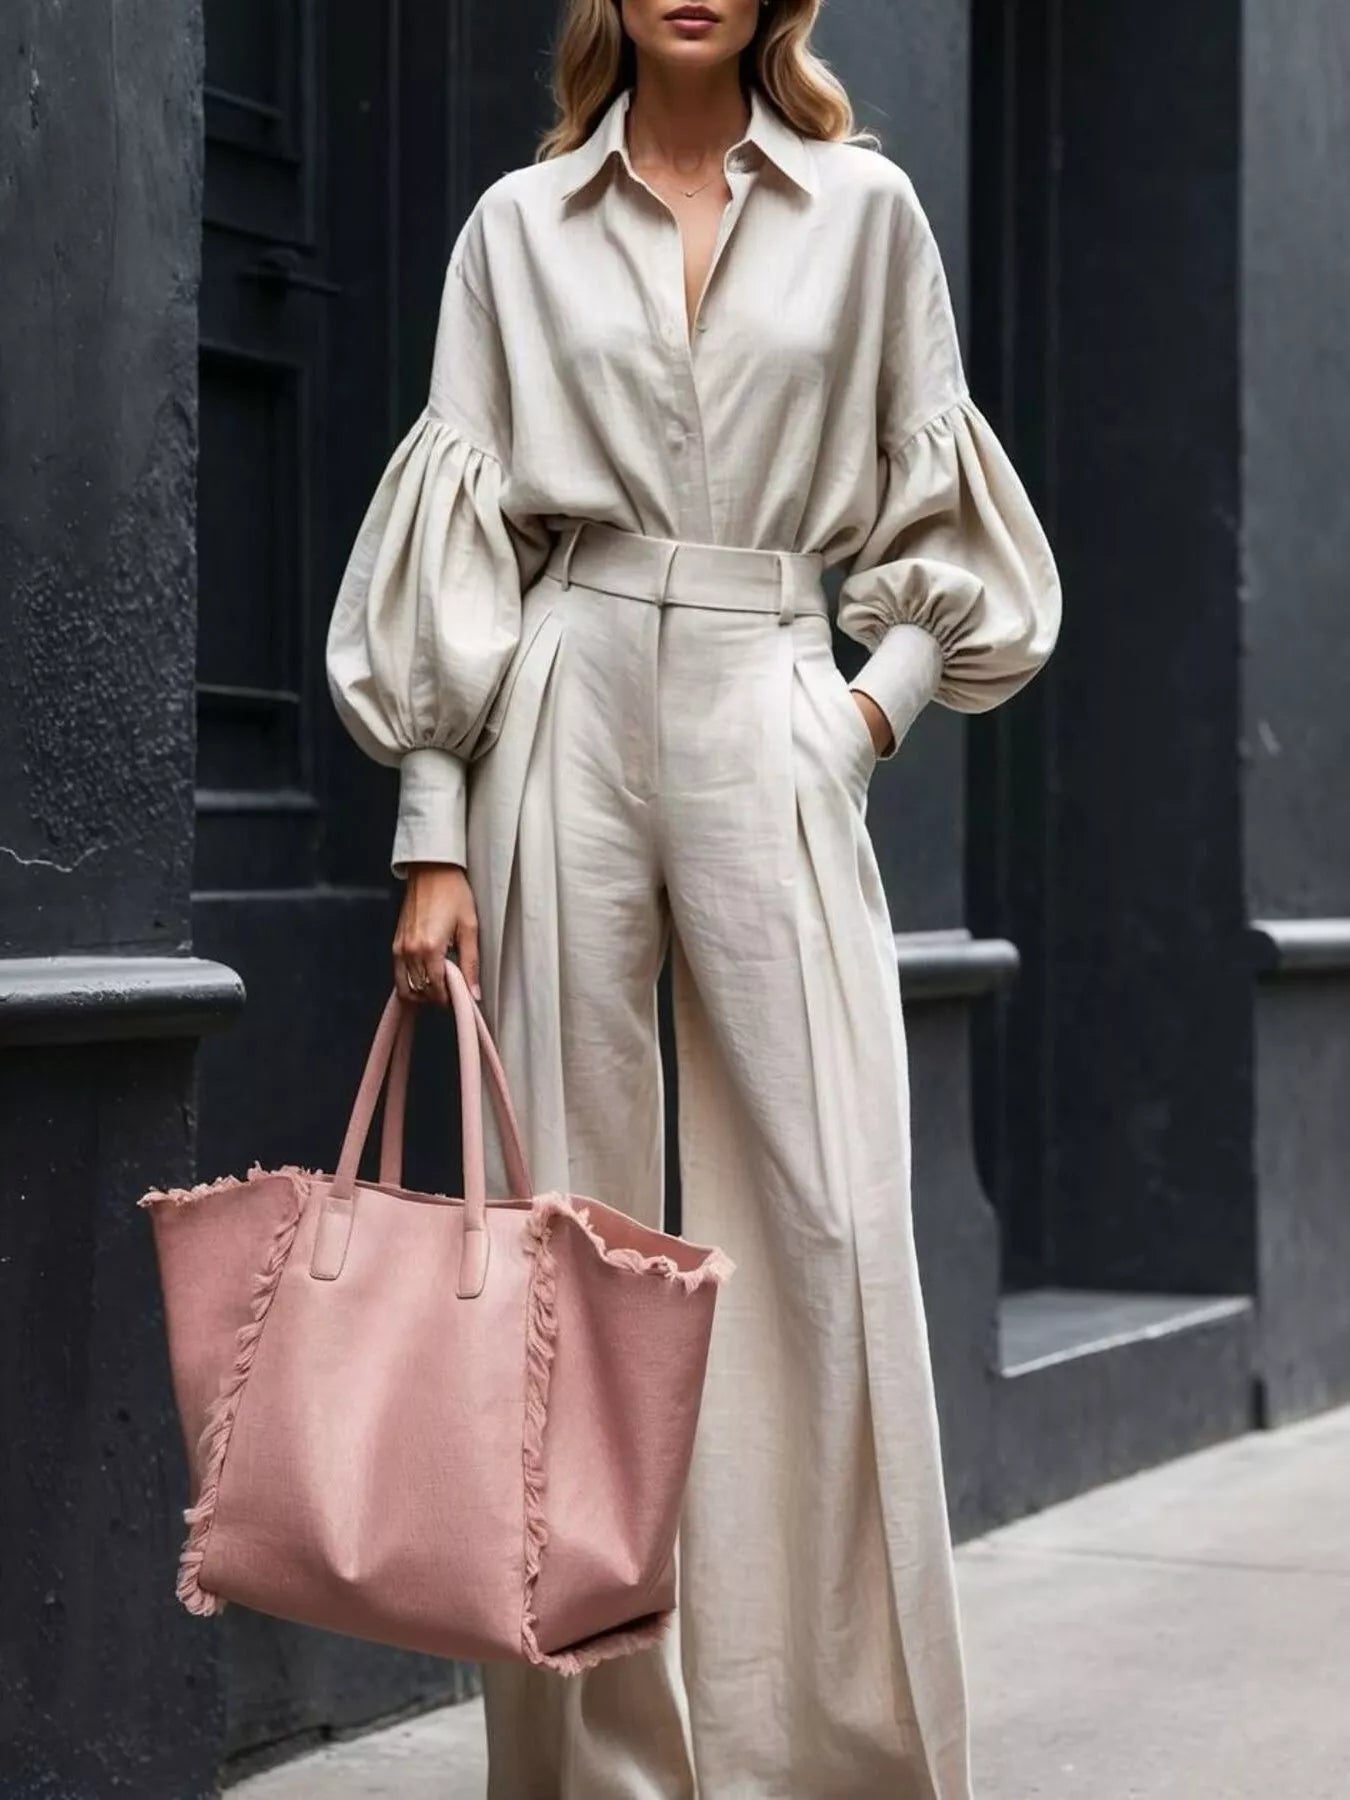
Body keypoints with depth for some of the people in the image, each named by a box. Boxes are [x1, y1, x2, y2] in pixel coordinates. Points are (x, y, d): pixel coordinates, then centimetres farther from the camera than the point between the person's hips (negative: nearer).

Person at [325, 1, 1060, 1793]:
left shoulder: (865, 208, 10)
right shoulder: (520, 225, 9)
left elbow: (942, 510, 16)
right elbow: (458, 544, 6)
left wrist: (880, 698, 0)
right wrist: (434, 839, 1)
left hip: (771, 728, 0)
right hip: (569, 718, 0)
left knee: (830, 1221, -10)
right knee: (572, 1217, 0)